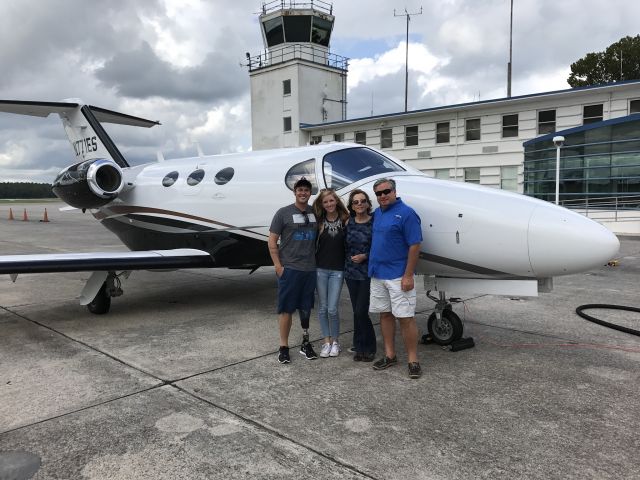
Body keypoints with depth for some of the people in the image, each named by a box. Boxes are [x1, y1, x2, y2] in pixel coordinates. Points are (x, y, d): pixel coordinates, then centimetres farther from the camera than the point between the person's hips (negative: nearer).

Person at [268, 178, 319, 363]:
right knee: (286, 309, 2)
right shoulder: (283, 213, -4)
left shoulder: (315, 213, 7)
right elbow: (272, 241, -4)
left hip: (310, 269, 4)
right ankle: (284, 347, 11)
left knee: (305, 308, 14)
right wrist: (278, 266, -10)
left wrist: (317, 261, 8)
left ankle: (306, 343, 27)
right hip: (289, 269, -4)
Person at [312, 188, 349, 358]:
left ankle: (335, 341, 17)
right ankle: (326, 341, 21)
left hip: (337, 270, -1)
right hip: (320, 269, 1)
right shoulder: (319, 221, 2)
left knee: (332, 309, -4)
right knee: (322, 308, 7)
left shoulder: (345, 220, -1)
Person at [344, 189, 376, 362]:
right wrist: (350, 259, 2)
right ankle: (360, 347, 23)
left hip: (368, 273, -4)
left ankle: (367, 347, 11)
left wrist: (365, 256, -13)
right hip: (351, 272, 4)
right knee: (357, 312, 10)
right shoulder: (348, 223, 6)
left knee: (360, 312, -7)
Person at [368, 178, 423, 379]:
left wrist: (408, 276, -18)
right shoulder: (377, 213, 11)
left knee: (405, 318, -4)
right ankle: (390, 355, 23)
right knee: (385, 315, 13)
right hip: (377, 274, 7)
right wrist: (372, 266, 12)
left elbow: (414, 246, -14)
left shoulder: (406, 213, -11)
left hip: (398, 276, -7)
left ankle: (413, 360, 6)